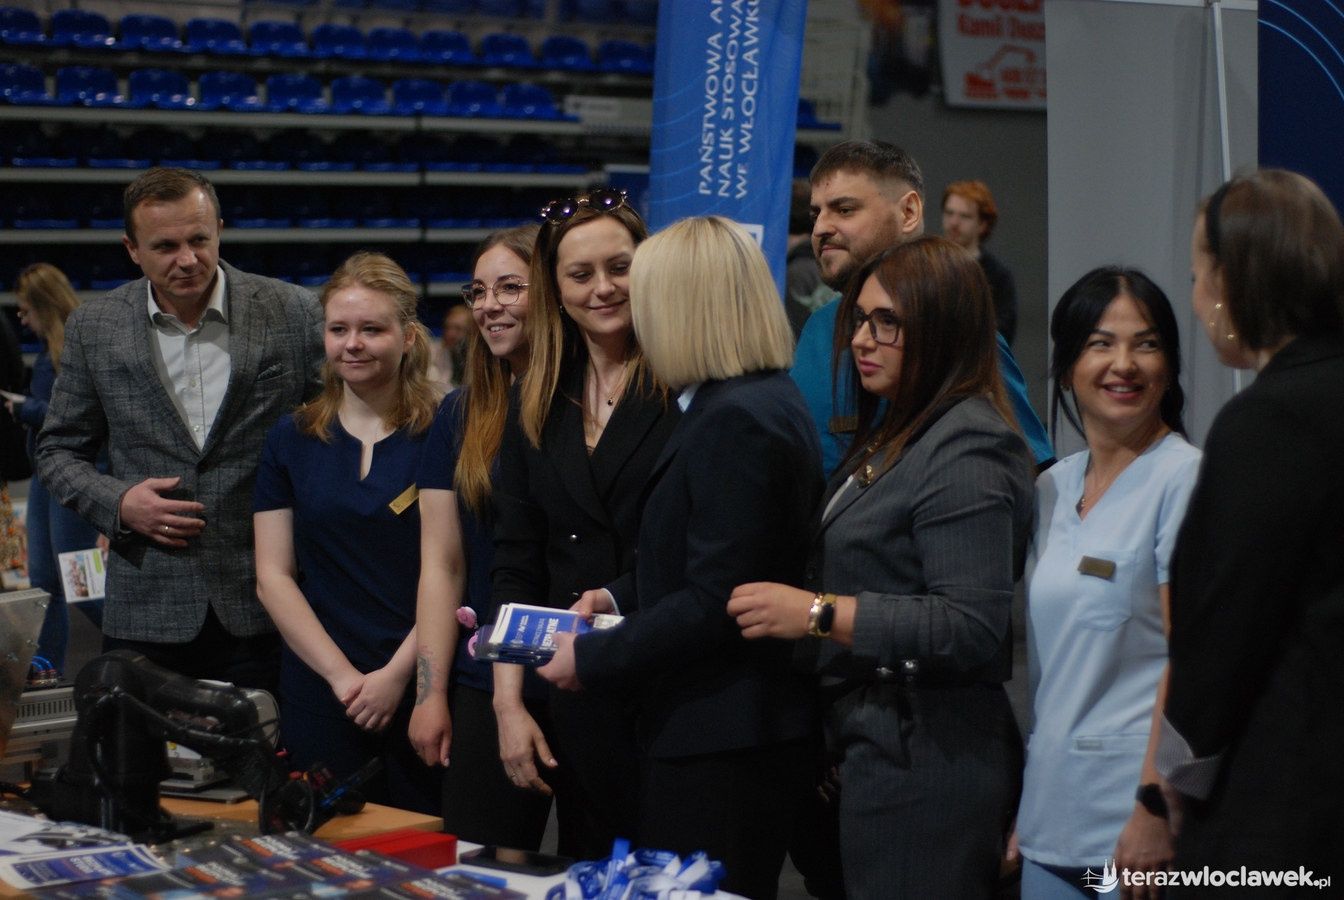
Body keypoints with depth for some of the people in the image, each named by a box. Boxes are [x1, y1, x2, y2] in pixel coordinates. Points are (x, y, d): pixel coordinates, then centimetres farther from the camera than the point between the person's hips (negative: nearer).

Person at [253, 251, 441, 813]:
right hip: (319, 696, 2)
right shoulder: (292, 439, 9)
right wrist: (343, 676, -5)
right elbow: (273, 576, 5)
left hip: (421, 689, -2)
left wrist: (397, 673, -11)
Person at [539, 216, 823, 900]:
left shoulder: (734, 421, -18)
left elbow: (714, 604, -21)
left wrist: (592, 659, -12)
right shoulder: (771, 402, 14)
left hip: (717, 745, -10)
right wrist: (619, 602, 13)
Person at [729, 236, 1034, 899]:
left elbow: (973, 628, -22)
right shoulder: (894, 434, 18)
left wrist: (821, 613, -22)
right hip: (874, 741, 10)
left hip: (924, 760, -10)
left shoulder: (967, 451, -14)